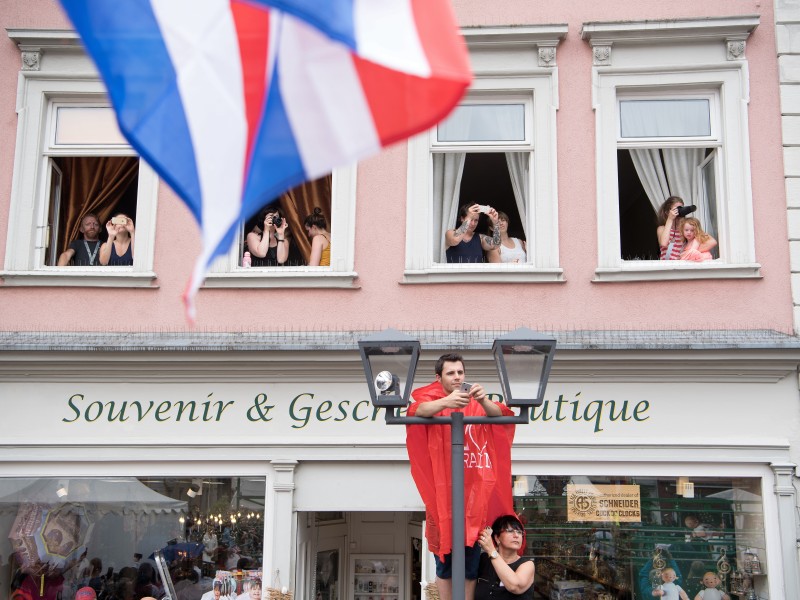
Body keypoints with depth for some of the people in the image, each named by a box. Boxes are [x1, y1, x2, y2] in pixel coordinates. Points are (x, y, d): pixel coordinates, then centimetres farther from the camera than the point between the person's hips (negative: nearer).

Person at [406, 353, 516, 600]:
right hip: (442, 491, -2)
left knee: (471, 563, 4)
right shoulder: (433, 400, 4)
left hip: (473, 490, 2)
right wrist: (446, 402, -40)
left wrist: (484, 400, -32)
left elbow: (497, 414, -10)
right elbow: (419, 410, -19)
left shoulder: (476, 402, 10)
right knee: (444, 561, 2)